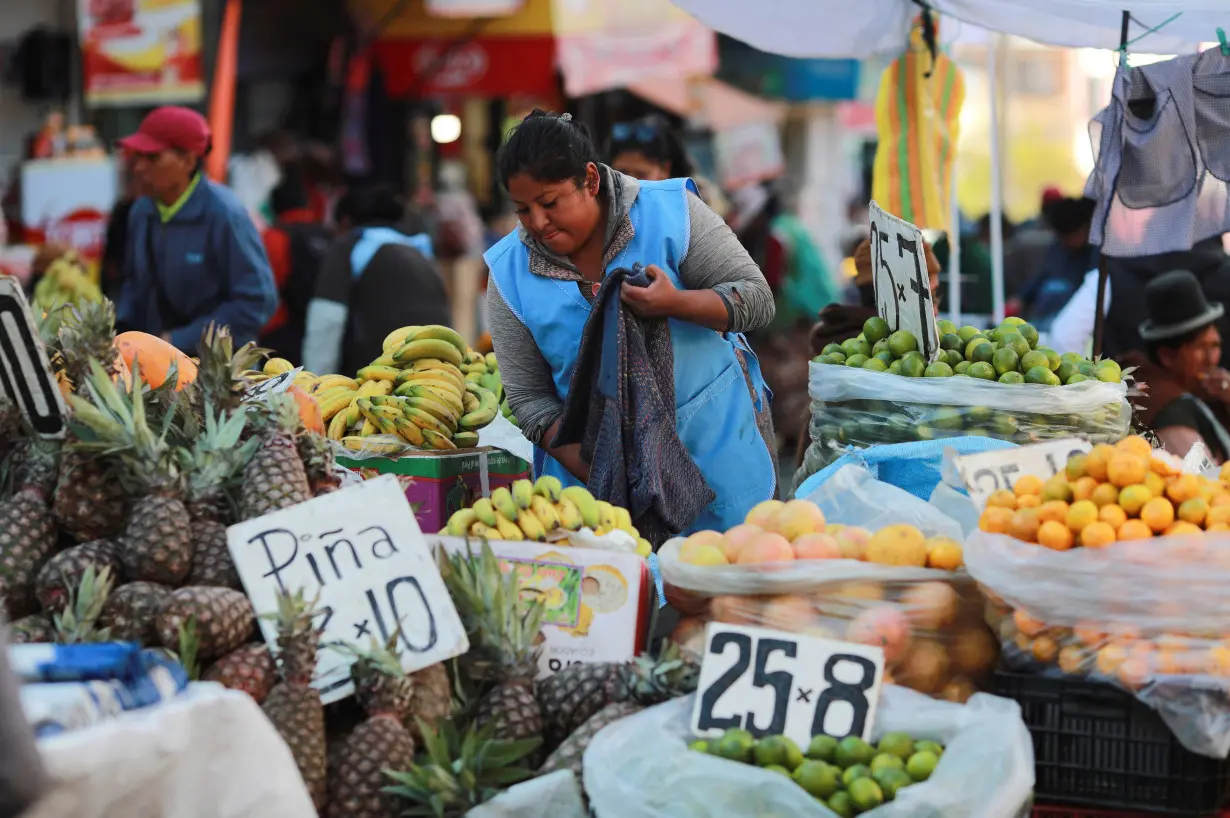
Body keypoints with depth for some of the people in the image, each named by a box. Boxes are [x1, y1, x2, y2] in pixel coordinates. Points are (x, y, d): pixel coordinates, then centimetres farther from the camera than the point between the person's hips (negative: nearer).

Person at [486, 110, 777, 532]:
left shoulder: (669, 210, -11)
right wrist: (581, 462, -17)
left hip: (714, 446, -1)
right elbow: (529, 397, -2)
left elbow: (756, 299, -10)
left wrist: (676, 303, -28)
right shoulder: (510, 273, -5)